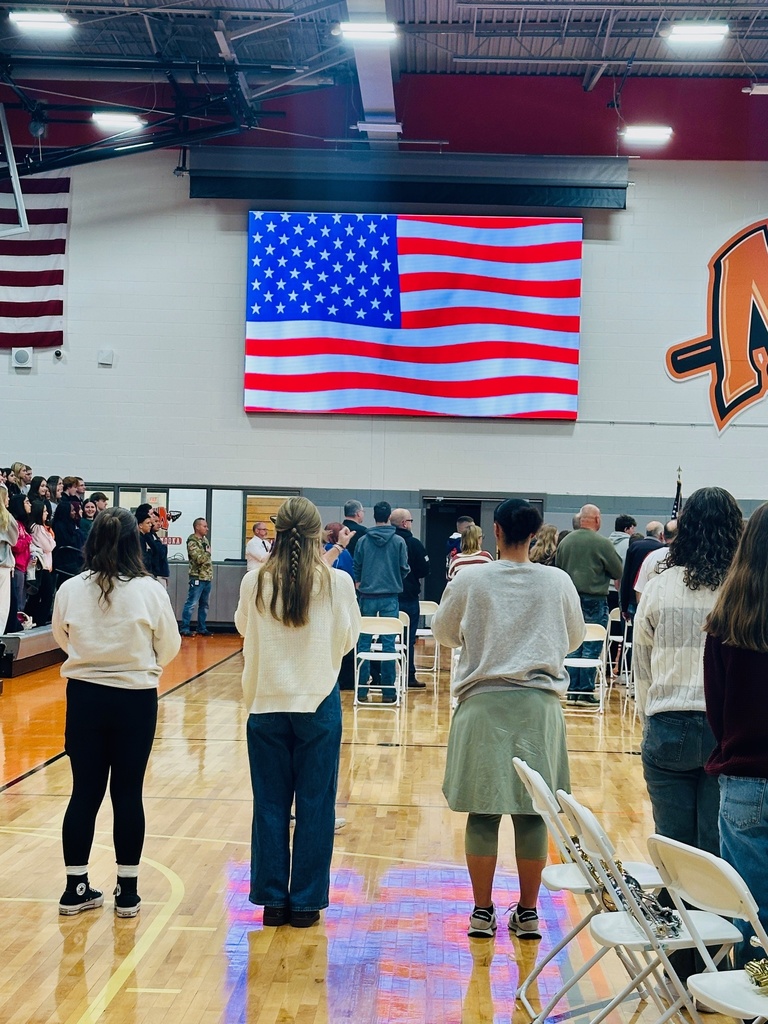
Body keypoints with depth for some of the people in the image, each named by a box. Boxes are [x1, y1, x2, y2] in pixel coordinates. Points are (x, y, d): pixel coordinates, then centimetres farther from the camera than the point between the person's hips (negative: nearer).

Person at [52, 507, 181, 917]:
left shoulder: (70, 589, -7)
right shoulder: (150, 590, -11)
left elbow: (61, 638, 9)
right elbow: (169, 647, -1)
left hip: (84, 696, 2)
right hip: (135, 699, -1)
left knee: (85, 791, 10)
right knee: (128, 793, 7)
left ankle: (76, 888, 17)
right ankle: (127, 892, 14)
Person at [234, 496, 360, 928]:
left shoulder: (255, 583, -6)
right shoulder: (337, 582, -10)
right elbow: (349, 639, 2)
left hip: (267, 704, 1)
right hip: (319, 704, -1)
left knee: (270, 804, 10)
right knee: (315, 806, 8)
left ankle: (273, 899, 16)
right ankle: (306, 902, 13)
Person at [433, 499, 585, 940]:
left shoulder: (469, 581, -6)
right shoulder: (558, 582, -2)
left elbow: (443, 633, 9)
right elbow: (575, 638, 12)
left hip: (483, 704, -1)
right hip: (539, 705, 1)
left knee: (483, 811, 6)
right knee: (533, 812, 8)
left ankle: (483, 912, 13)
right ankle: (528, 913, 16)